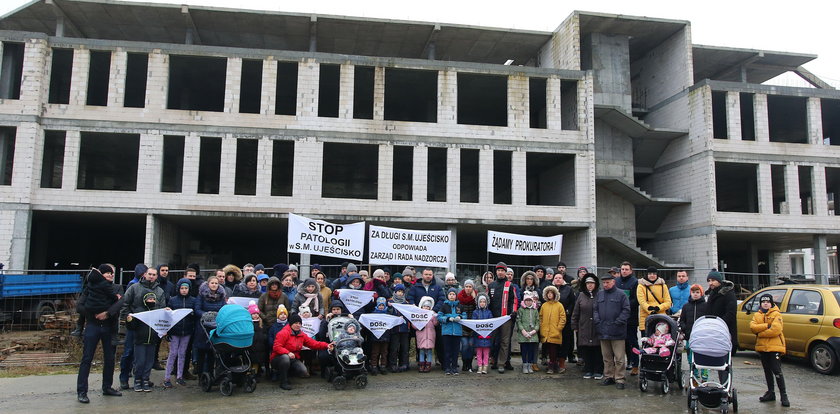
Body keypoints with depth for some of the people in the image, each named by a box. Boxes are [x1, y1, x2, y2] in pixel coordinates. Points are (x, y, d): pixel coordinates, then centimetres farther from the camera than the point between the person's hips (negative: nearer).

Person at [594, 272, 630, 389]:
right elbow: (595, 309, 15)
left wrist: (618, 322, -13)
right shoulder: (599, 294, 12)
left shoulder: (621, 295, -3)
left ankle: (619, 379, 5)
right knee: (607, 357, 14)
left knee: (619, 358, -2)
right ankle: (608, 376, 23)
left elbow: (626, 310, -6)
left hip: (617, 332, -5)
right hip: (603, 331, 5)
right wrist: (597, 321, 0)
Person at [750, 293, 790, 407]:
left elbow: (775, 330, -18)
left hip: (774, 347, -5)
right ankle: (771, 393, 25)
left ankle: (784, 395, -1)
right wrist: (766, 326, -16)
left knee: (777, 371, -8)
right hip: (762, 347, 5)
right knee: (767, 371, 15)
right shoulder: (757, 315, 11)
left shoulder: (776, 315, -4)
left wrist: (759, 333, -12)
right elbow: (752, 327, -6)